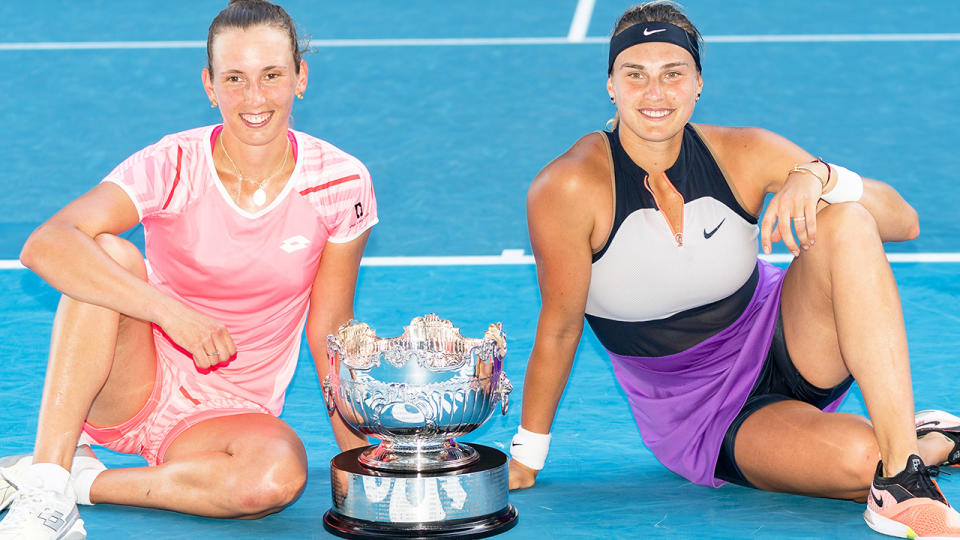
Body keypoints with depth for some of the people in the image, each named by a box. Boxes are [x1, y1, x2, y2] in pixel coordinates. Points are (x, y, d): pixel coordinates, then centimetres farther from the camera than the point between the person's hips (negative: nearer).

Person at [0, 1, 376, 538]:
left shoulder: (341, 183, -9)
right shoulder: (172, 166, -16)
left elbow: (329, 332, 0)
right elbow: (45, 245, -31)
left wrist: (359, 453, -6)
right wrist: (171, 310, -41)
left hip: (235, 415, 1)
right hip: (135, 390, -1)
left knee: (278, 476, -35)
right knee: (110, 257, -29)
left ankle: (85, 482, -17)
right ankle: (44, 483, -30)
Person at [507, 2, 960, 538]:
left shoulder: (745, 154, -10)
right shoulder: (570, 188, -19)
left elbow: (906, 222, -12)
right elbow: (560, 328, -10)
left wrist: (820, 177, -31)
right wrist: (525, 461, -5)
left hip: (786, 351, 3)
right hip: (702, 421, -3)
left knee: (845, 220, -27)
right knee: (859, 458, -32)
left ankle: (902, 460, -25)